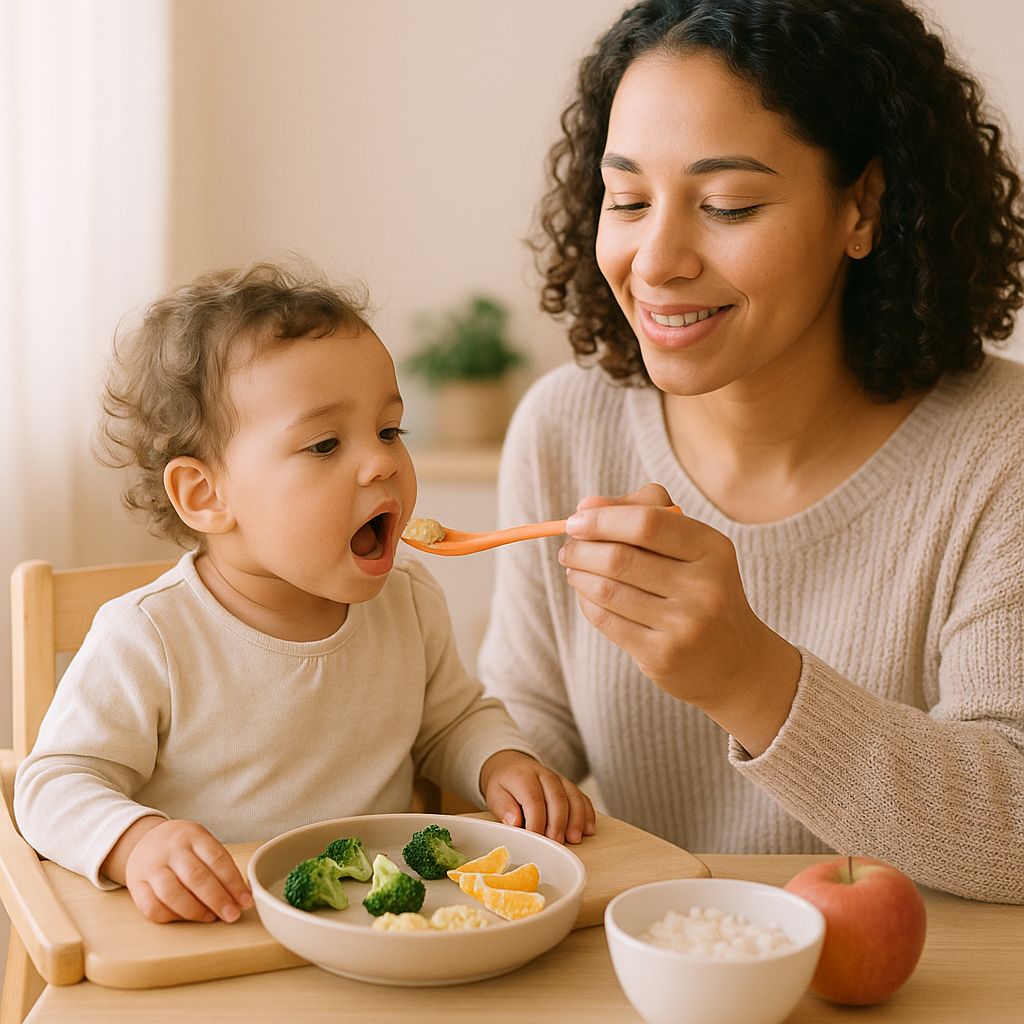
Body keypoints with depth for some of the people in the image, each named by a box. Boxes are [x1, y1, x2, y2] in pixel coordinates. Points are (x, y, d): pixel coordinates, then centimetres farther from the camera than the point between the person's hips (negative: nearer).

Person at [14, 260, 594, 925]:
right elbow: (57, 783, -9)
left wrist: (504, 765, -2)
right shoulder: (148, 641, -13)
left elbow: (455, 720, 19)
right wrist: (138, 842, -29)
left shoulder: (410, 601, 3)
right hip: (217, 941, -4)